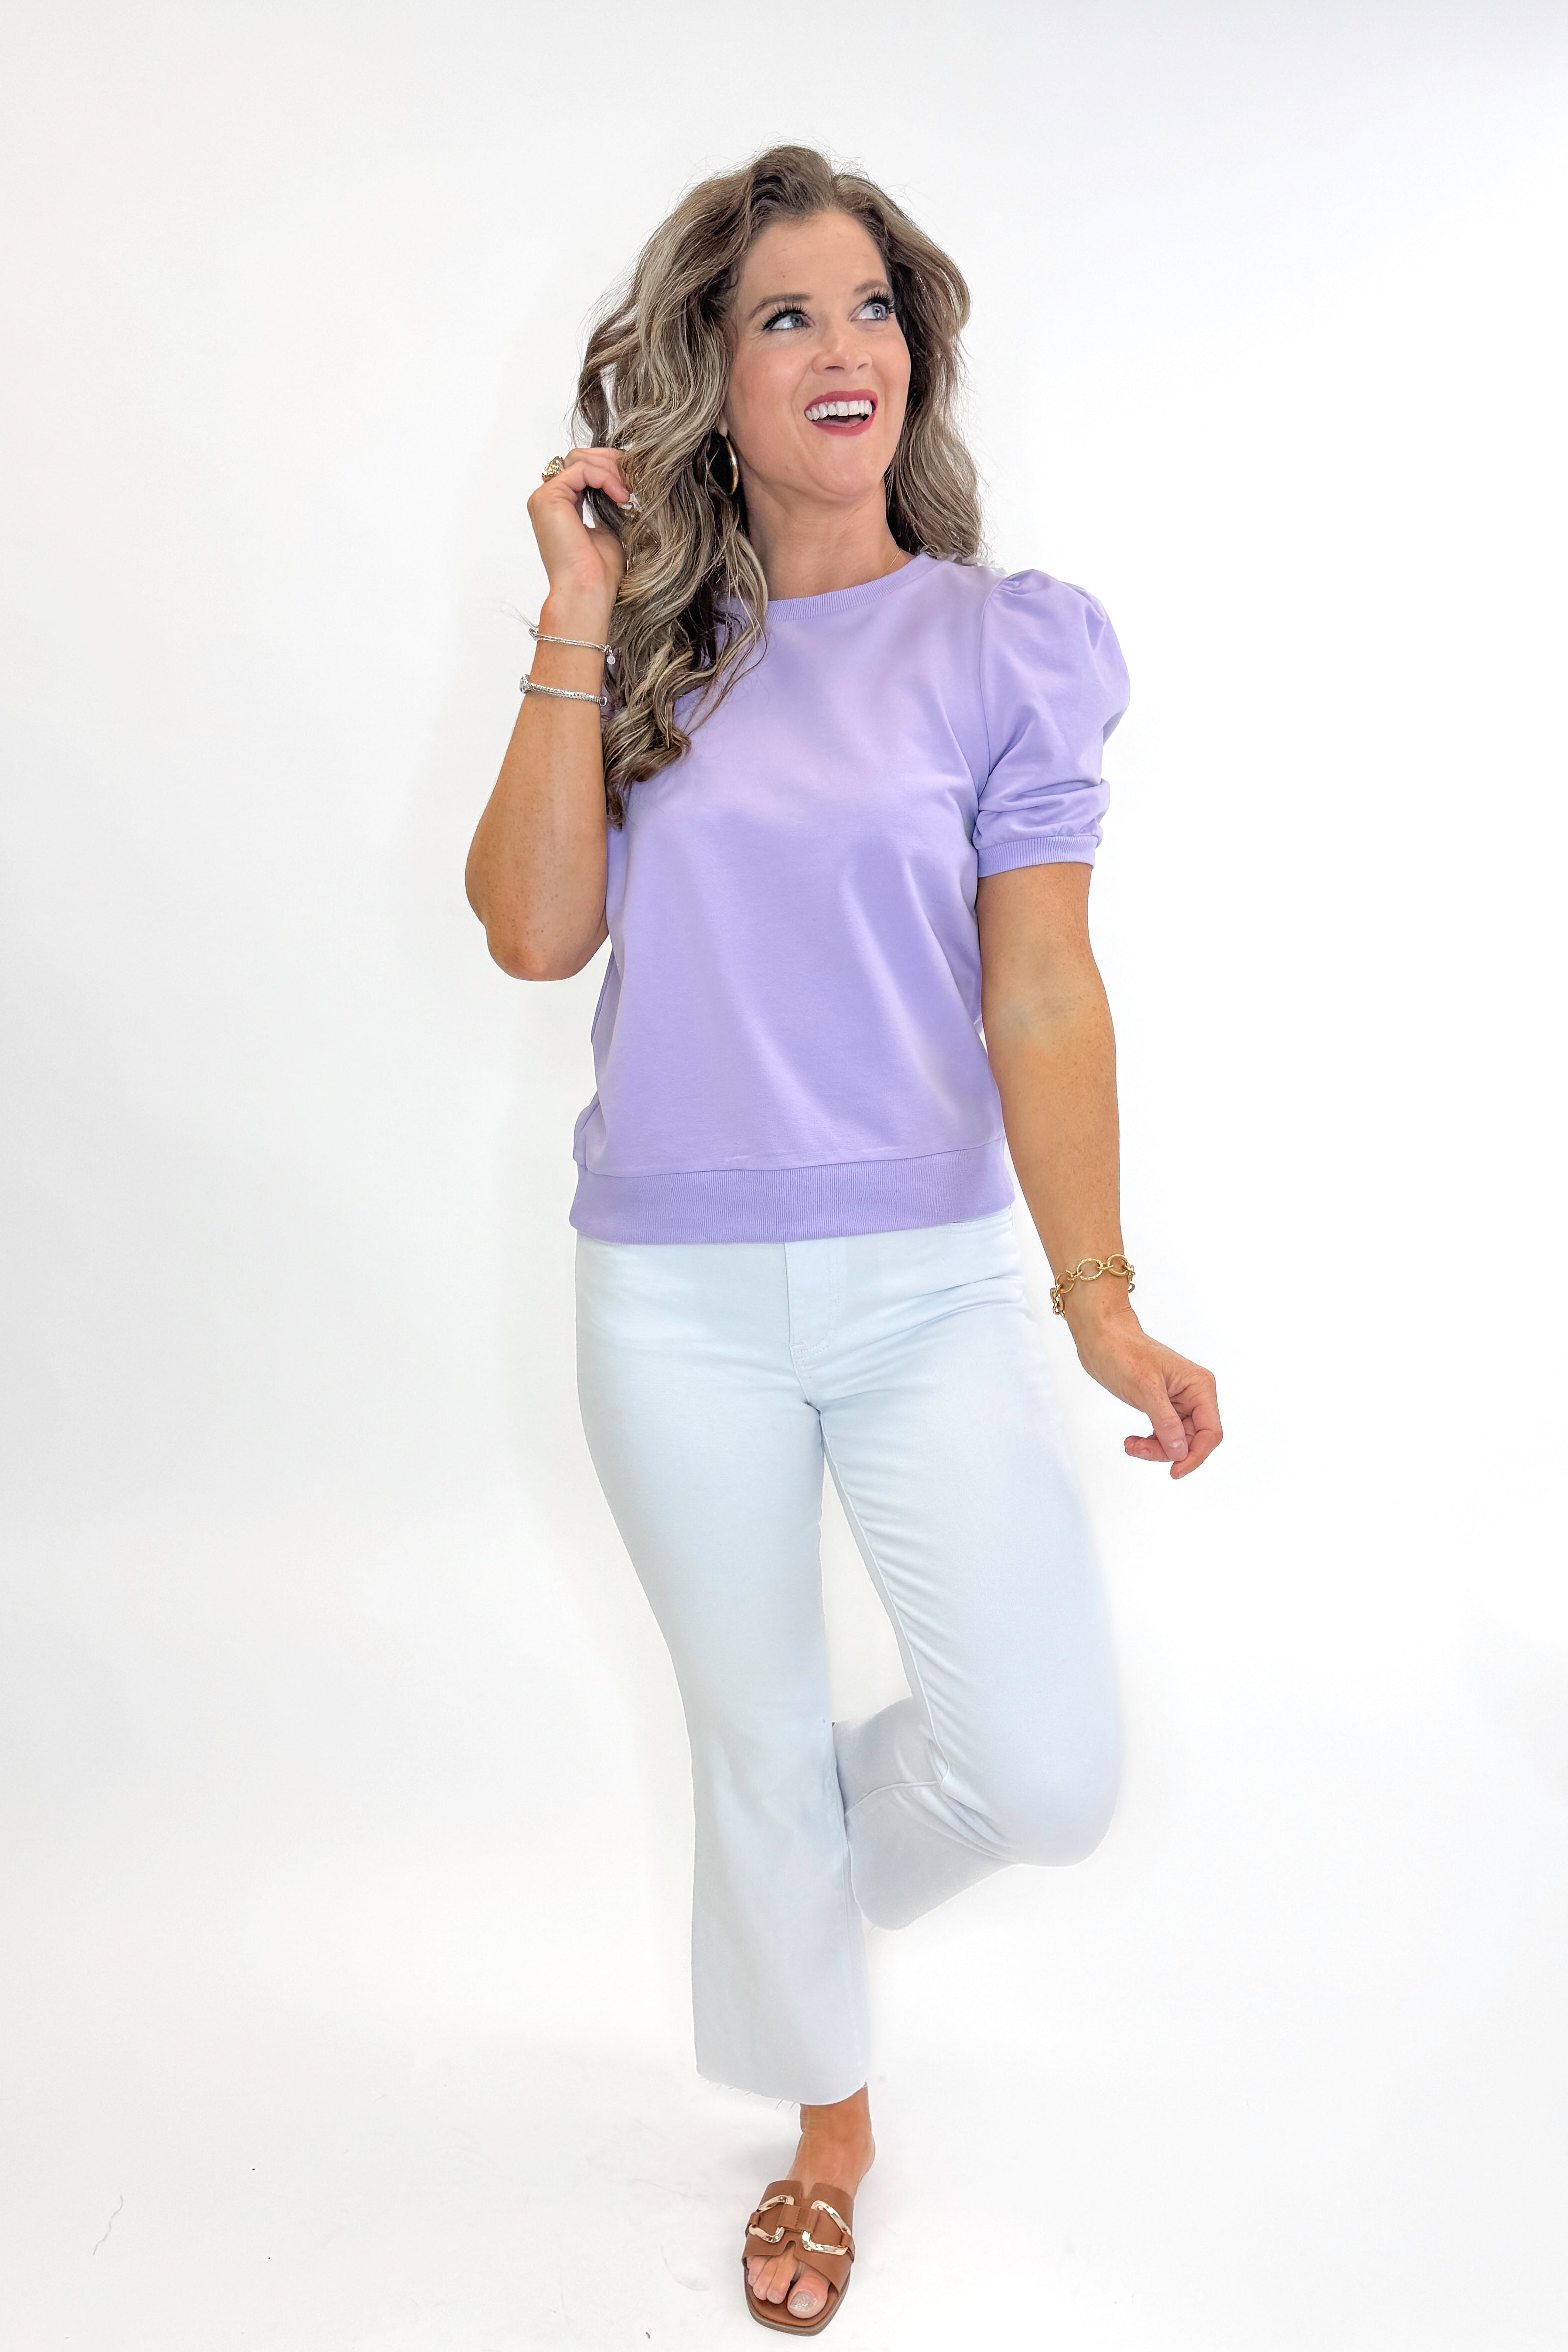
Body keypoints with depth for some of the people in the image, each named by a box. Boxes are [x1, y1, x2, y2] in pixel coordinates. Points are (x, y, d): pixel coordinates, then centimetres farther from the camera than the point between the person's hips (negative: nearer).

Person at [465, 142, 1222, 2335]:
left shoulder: (1003, 642, 0)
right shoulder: (649, 649, 5)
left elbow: (1043, 993, -5)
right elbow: (537, 929, -9)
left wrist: (1097, 1295, -10)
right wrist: (578, 622, -9)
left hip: (931, 1276, -1)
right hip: (680, 1293, 1)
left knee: (1050, 1767, -8)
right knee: (753, 1738, 14)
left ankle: (832, 1859, 30)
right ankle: (828, 2120, 42)